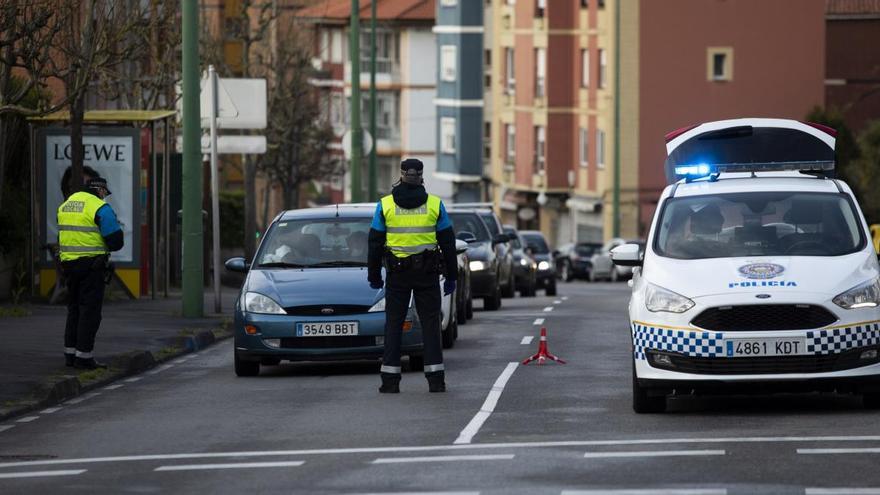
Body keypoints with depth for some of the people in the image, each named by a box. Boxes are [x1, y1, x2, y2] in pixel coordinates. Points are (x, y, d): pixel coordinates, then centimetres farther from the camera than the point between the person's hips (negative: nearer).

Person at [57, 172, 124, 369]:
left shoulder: (66, 205, 12)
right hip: (91, 263, -7)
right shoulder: (100, 208, -11)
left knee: (74, 308, 16)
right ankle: (84, 356, -3)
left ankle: (70, 353, 19)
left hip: (69, 263, 7)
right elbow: (116, 241, -13)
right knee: (90, 309, -2)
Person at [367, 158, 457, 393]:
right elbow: (448, 242, 4)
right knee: (430, 323, 4)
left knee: (393, 324, 5)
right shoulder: (435, 205, 1)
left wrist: (374, 275, 10)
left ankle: (390, 379, 1)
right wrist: (451, 276, 10)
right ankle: (436, 378, 0)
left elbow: (375, 242, 2)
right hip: (427, 272, 0)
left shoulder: (385, 205, 0)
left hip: (397, 272, 0)